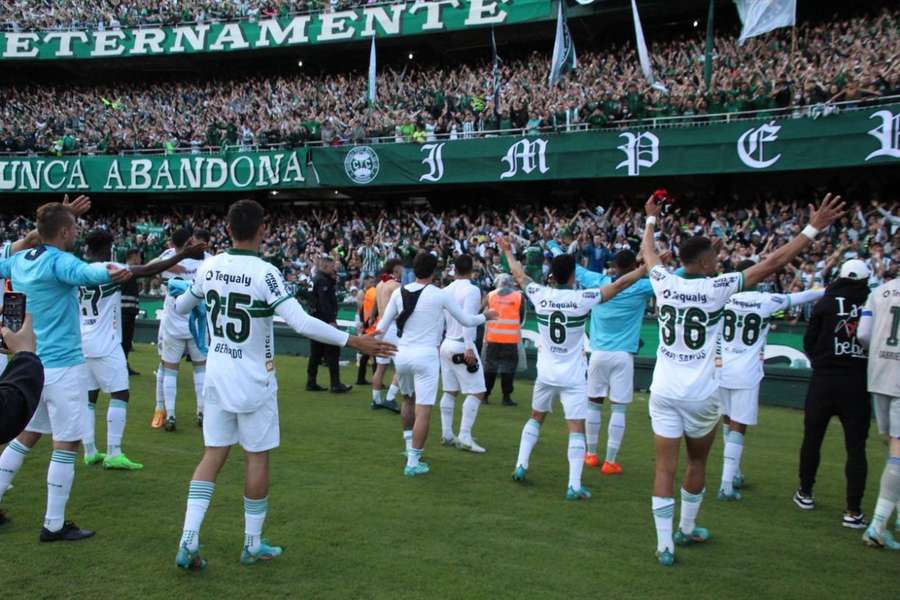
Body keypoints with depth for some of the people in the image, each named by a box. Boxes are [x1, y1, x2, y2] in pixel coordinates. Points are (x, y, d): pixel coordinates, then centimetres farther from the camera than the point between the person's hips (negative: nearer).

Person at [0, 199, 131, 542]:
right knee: (67, 443, -1)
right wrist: (108, 274, -61)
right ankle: (54, 526, 5)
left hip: (30, 363, 8)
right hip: (62, 365, -8)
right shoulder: (59, 260, -16)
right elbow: (84, 272, -40)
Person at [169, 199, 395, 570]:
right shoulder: (265, 274, -18)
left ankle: (188, 543, 5)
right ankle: (253, 545, 20)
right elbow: (302, 323, -26)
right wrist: (353, 341, -21)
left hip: (217, 377, 5)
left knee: (213, 456, 11)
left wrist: (180, 292, 41)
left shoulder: (209, 268, -1)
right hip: (253, 381, -5)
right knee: (257, 459, 8)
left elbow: (180, 307, 17)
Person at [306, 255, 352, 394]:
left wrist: (333, 279, 9)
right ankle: (336, 385, -7)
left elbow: (330, 297, 20)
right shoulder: (322, 280, -14)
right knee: (333, 352, -7)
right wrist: (331, 320, -25)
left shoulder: (319, 278, 17)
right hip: (324, 321, -10)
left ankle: (311, 383, 13)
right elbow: (324, 302, -23)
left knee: (316, 353, 11)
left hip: (316, 320, 10)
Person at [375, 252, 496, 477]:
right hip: (425, 356, -5)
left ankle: (410, 447, 37)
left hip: (402, 354, 5)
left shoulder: (399, 292, 3)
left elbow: (383, 325, 6)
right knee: (423, 411, -1)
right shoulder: (440, 295, -7)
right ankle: (413, 462, -1)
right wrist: (485, 317, 22)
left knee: (408, 400, 27)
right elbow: (466, 320, 3)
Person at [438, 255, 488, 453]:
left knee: (450, 392, 13)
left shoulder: (446, 290, 7)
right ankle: (464, 436, -8)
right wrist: (469, 348, -24)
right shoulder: (472, 290, -13)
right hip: (462, 346, -7)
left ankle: (447, 434, 17)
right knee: (477, 392, -3)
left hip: (447, 345, 7)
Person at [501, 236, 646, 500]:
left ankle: (521, 466, 25)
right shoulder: (582, 298, -15)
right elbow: (620, 284, -12)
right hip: (573, 376, -4)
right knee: (576, 429, -1)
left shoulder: (540, 295, -6)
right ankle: (574, 485, -5)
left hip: (546, 372, 4)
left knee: (536, 418, 24)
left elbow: (519, 275, 12)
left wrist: (508, 252, 29)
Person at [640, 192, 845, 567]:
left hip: (664, 392, 3)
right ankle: (687, 530, 36)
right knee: (697, 463, 19)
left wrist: (651, 219, 37)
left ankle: (664, 545, 6)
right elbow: (772, 263, -6)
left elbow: (648, 253, 20)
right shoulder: (717, 288, -10)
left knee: (665, 467, 4)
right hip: (700, 395, -2)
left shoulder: (664, 284, -2)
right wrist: (813, 229, 1)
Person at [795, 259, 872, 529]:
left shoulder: (827, 302, -3)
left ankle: (805, 493, 27)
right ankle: (853, 511, 2)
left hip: (824, 380, 0)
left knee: (812, 439, 15)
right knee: (856, 447, 4)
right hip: (858, 384, 0)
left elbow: (809, 343, 0)